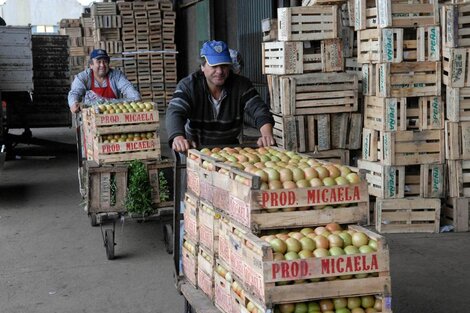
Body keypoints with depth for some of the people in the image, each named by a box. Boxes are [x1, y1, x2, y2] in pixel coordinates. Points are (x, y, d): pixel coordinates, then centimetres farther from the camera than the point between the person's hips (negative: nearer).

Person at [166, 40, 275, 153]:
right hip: (196, 149, -1)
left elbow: (259, 109, -14)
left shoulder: (241, 85, -6)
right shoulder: (187, 86, -13)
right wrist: (178, 138, -49)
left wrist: (267, 134, -37)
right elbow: (175, 112, -26)